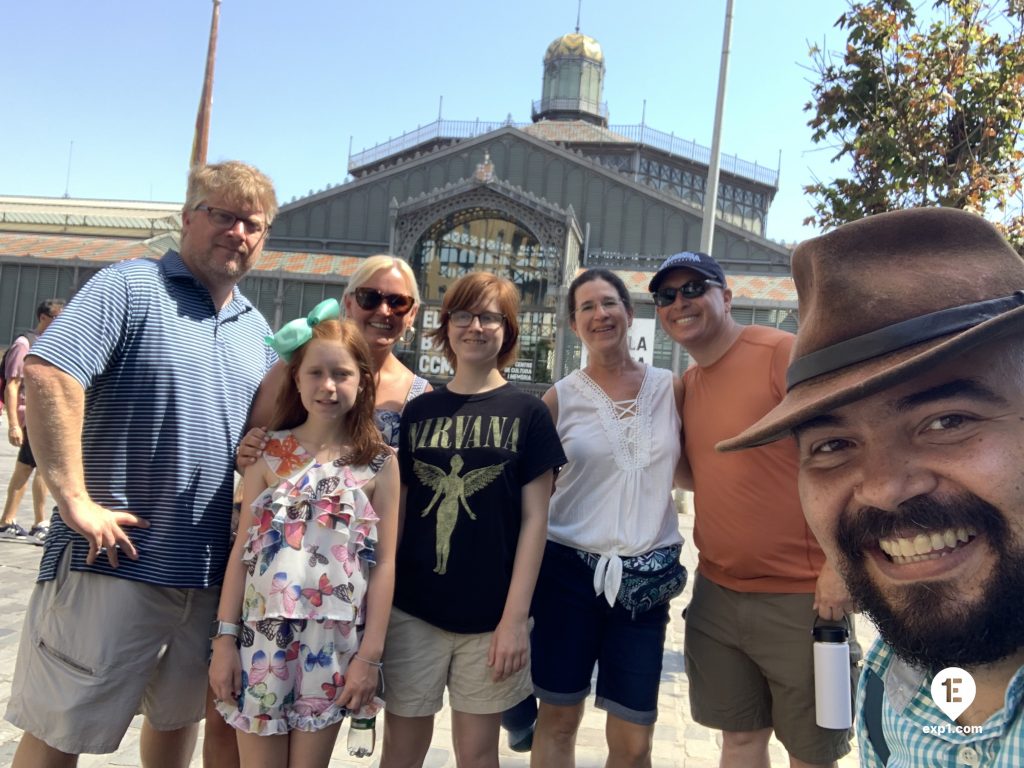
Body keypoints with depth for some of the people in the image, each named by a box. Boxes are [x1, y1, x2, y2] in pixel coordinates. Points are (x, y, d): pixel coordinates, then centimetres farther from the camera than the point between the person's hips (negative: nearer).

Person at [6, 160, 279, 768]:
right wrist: (76, 500, -22)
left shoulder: (258, 329, 14)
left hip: (212, 575, 6)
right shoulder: (130, 288, -7)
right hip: (115, 561, -6)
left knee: (178, 719, 21)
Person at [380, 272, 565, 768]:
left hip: (490, 615, -1)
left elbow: (534, 518, -5)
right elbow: (398, 507, 8)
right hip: (412, 610, 2)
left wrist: (516, 616, -10)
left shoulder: (527, 413, -2)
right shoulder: (418, 410, 5)